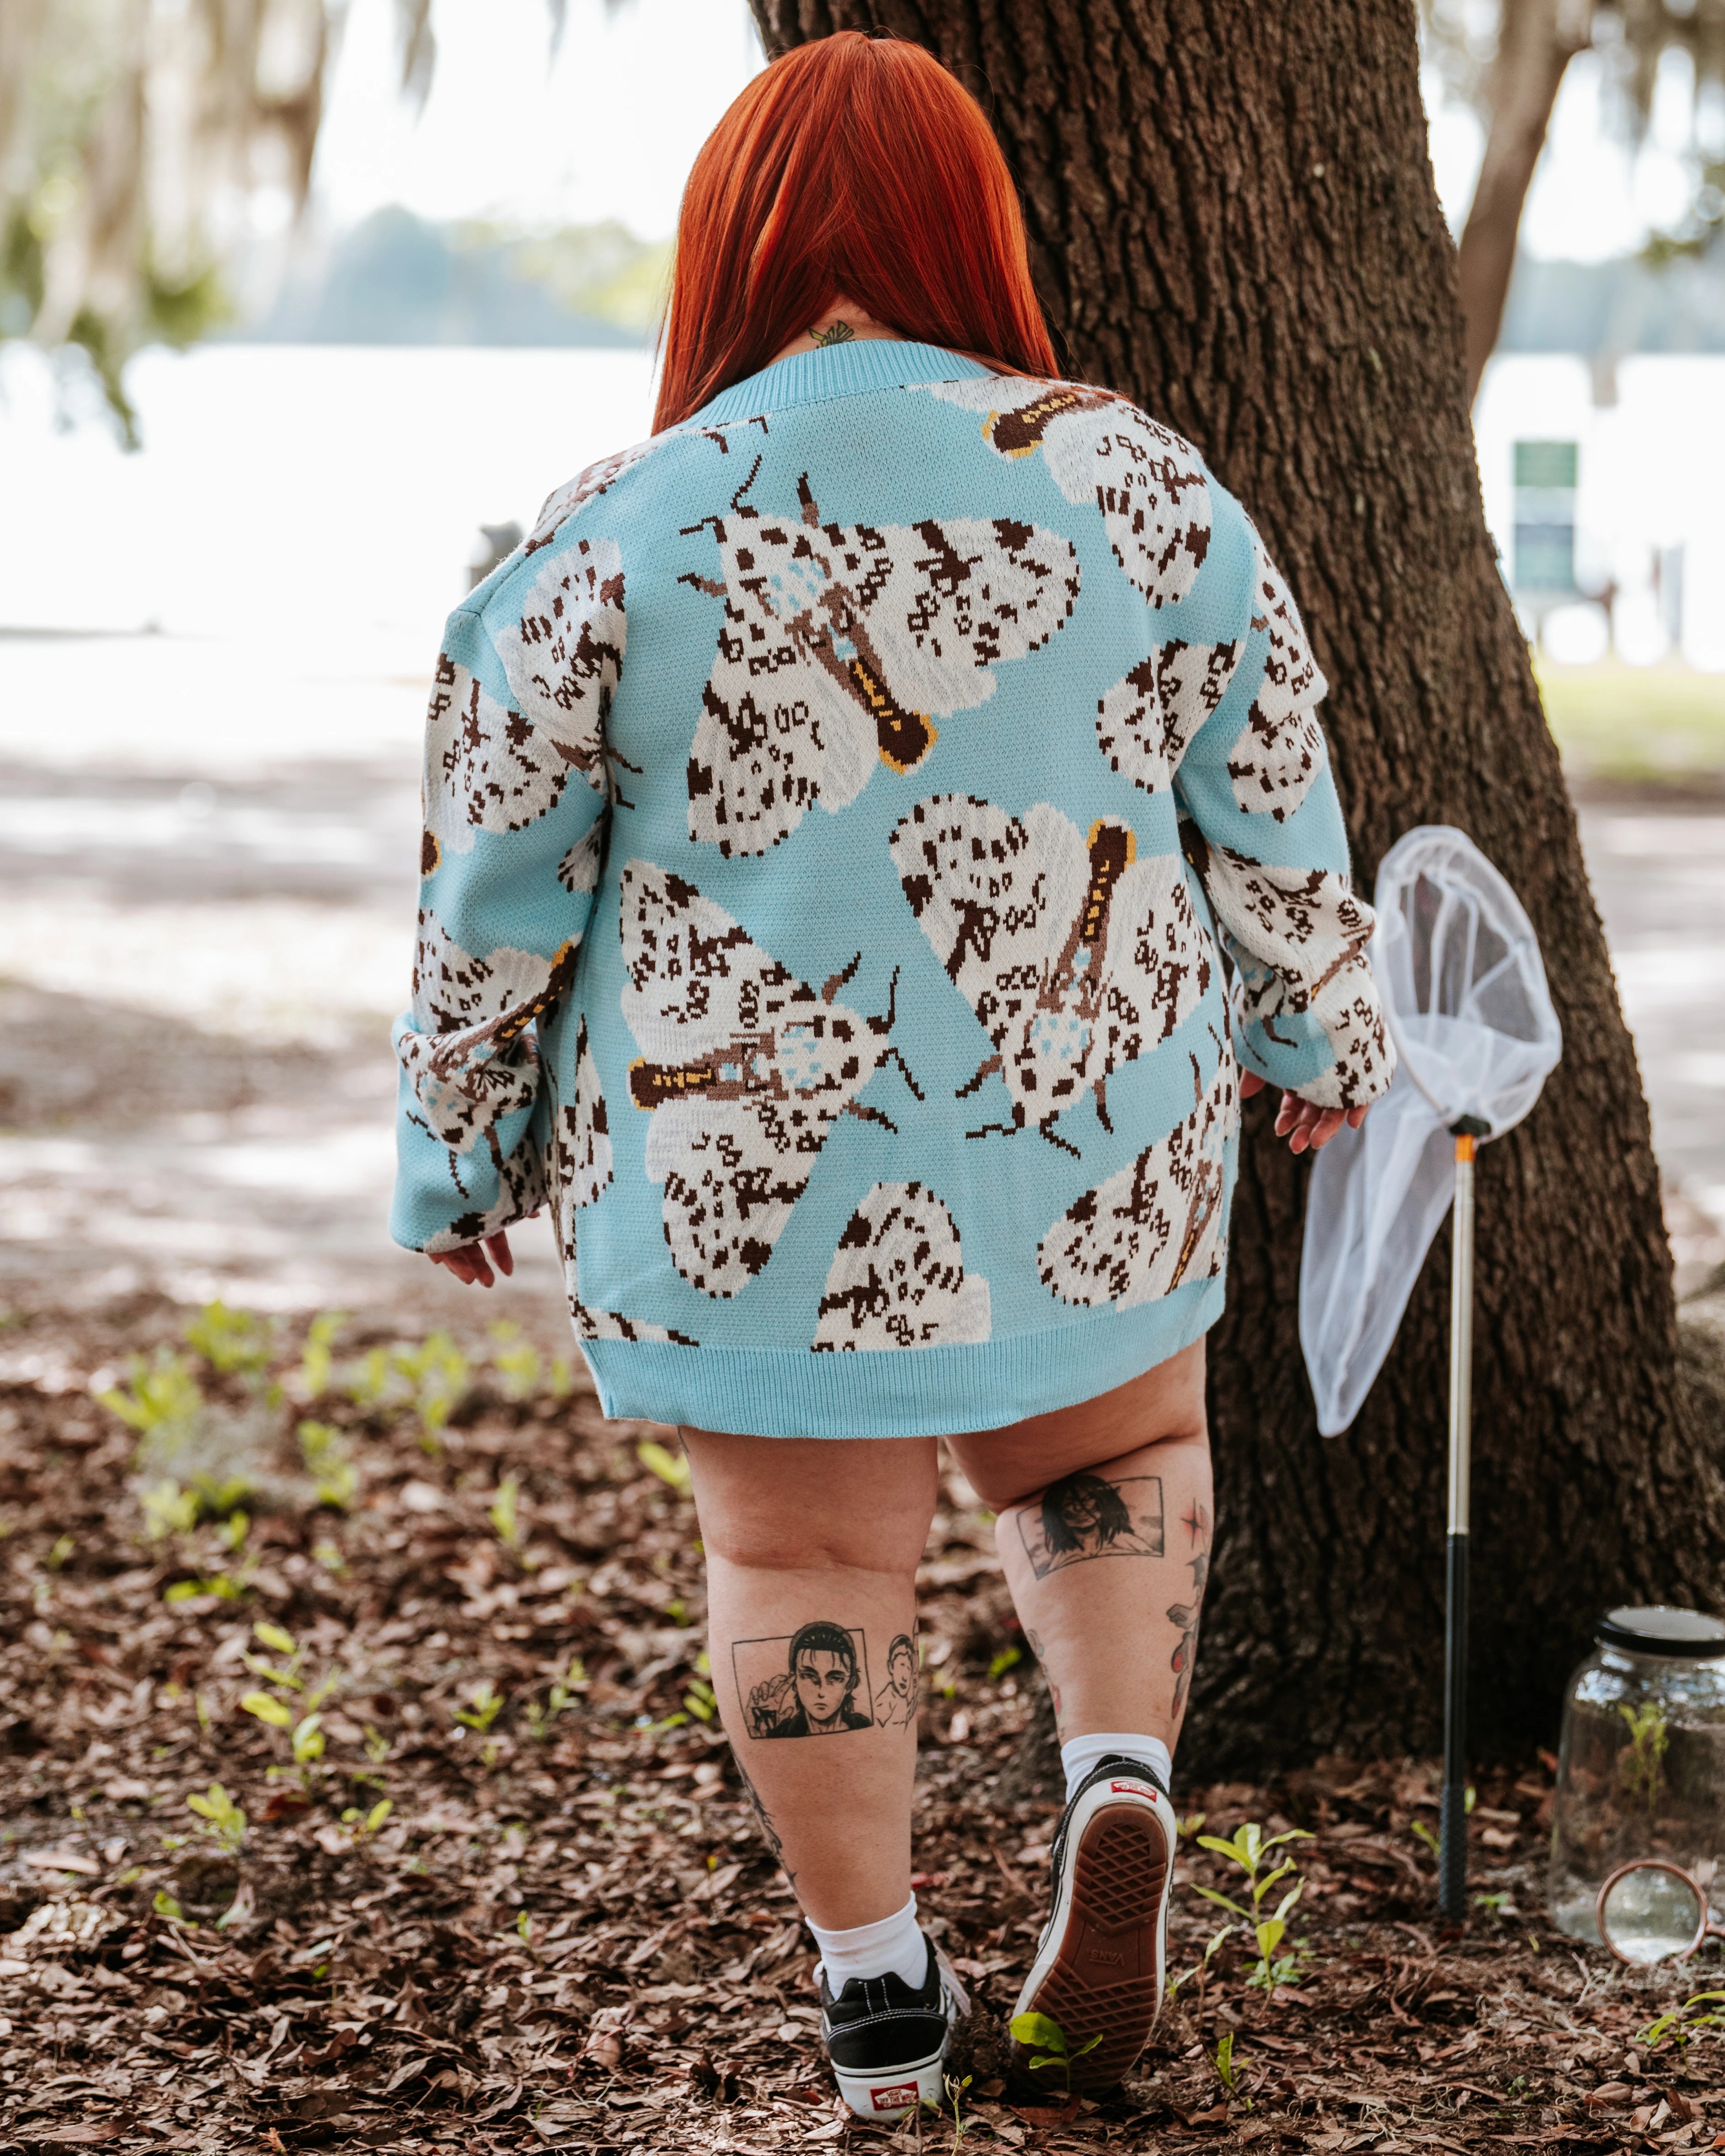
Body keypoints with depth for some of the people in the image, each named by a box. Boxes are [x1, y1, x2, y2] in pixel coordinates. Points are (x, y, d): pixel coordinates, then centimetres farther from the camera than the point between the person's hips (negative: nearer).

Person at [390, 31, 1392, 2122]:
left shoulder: (609, 536, -9)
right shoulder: (1136, 484, -5)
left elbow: (493, 892, -3)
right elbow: (1273, 813, 4)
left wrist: (459, 1150, 10)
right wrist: (1314, 1038, 19)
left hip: (748, 1165, -1)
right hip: (1081, 1136, 1)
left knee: (803, 1555, 14)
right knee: (1105, 1456, 24)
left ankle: (878, 2005, 19)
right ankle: (1119, 1790, 1)